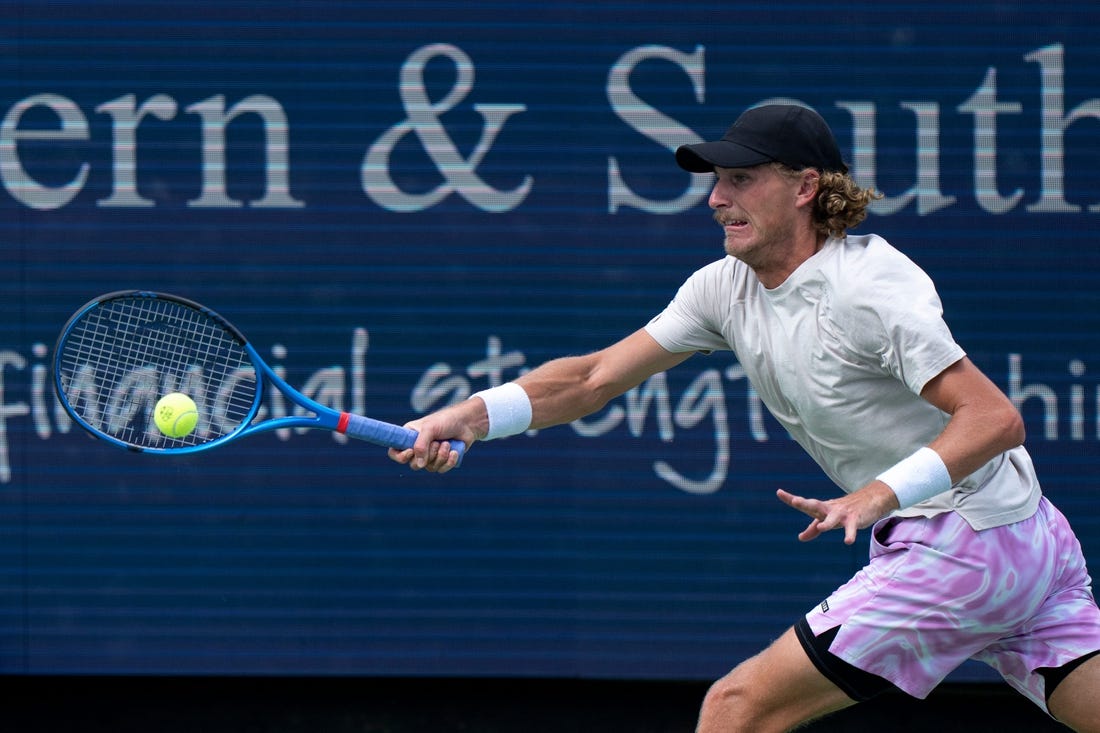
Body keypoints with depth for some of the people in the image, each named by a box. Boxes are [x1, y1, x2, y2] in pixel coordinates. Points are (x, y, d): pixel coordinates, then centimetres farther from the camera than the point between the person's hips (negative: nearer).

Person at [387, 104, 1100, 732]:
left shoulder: (867, 285, -19)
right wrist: (471, 415, -7)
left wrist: (880, 495, -36)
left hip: (959, 550, -9)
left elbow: (997, 418, -24)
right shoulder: (727, 288, 6)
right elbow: (595, 376, 7)